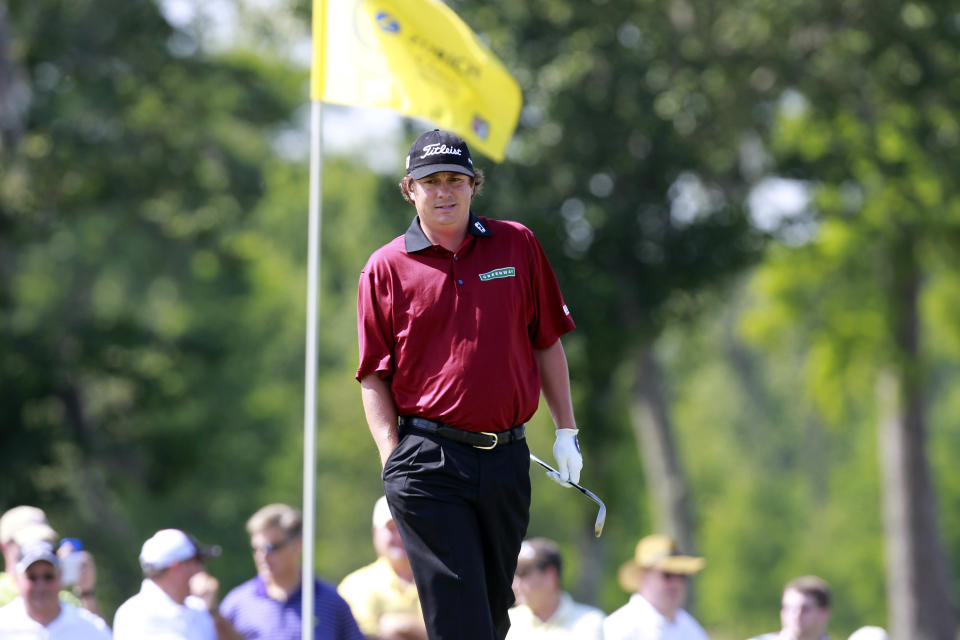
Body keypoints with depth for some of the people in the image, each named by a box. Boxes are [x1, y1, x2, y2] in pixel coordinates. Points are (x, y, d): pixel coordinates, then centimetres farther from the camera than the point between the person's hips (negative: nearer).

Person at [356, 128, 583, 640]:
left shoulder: (517, 246, 9)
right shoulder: (385, 268, 2)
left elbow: (547, 342, 14)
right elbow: (374, 377, 3)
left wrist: (566, 430, 10)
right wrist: (393, 460, -7)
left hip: (506, 458, 3)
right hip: (429, 463, -3)